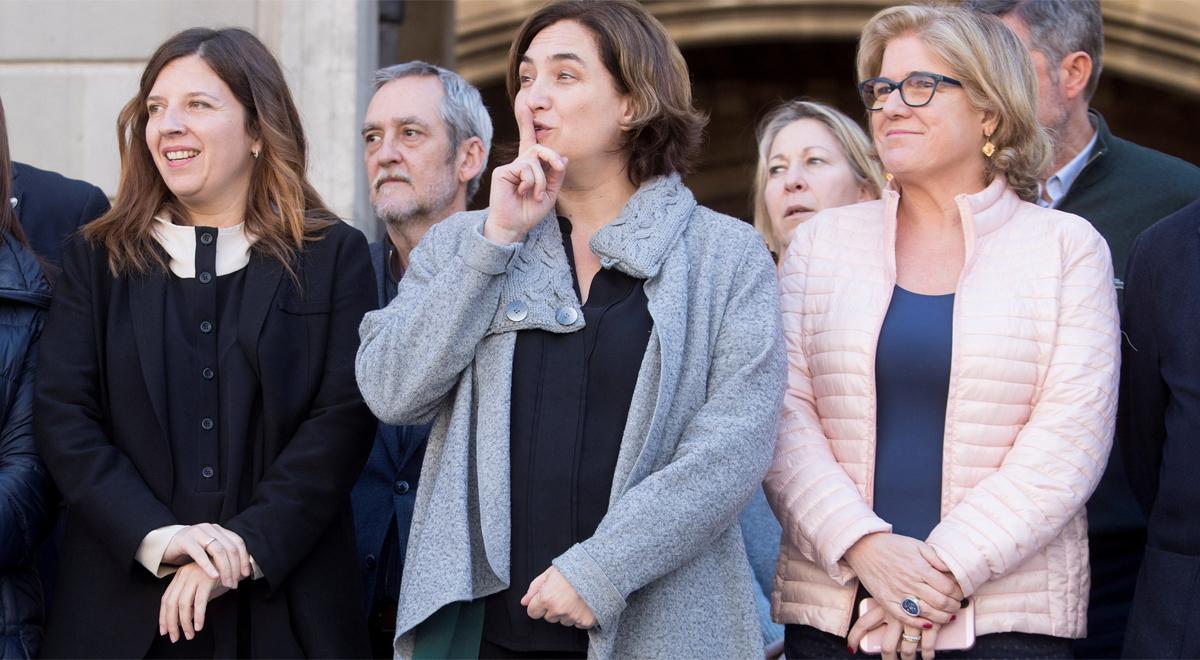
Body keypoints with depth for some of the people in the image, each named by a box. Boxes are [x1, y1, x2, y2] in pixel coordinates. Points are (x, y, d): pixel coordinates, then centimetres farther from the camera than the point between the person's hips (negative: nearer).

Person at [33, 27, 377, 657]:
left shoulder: (335, 257, 3)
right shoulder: (97, 258, 8)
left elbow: (344, 418, -5)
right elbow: (62, 416, -1)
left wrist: (247, 545, -16)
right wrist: (157, 535, -15)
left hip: (285, 606, -1)